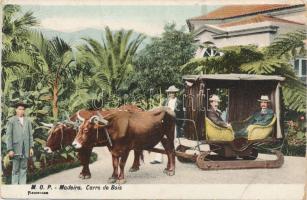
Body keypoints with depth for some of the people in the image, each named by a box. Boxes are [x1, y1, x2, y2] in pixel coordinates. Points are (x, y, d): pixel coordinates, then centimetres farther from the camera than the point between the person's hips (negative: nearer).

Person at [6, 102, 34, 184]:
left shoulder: (27, 120, 11)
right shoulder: (11, 120, 0)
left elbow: (30, 135, 11)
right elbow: (9, 136, -4)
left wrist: (31, 147, 4)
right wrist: (10, 149, -10)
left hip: (25, 148, 3)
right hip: (16, 148, -3)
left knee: (24, 168, 6)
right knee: (16, 169, 1)